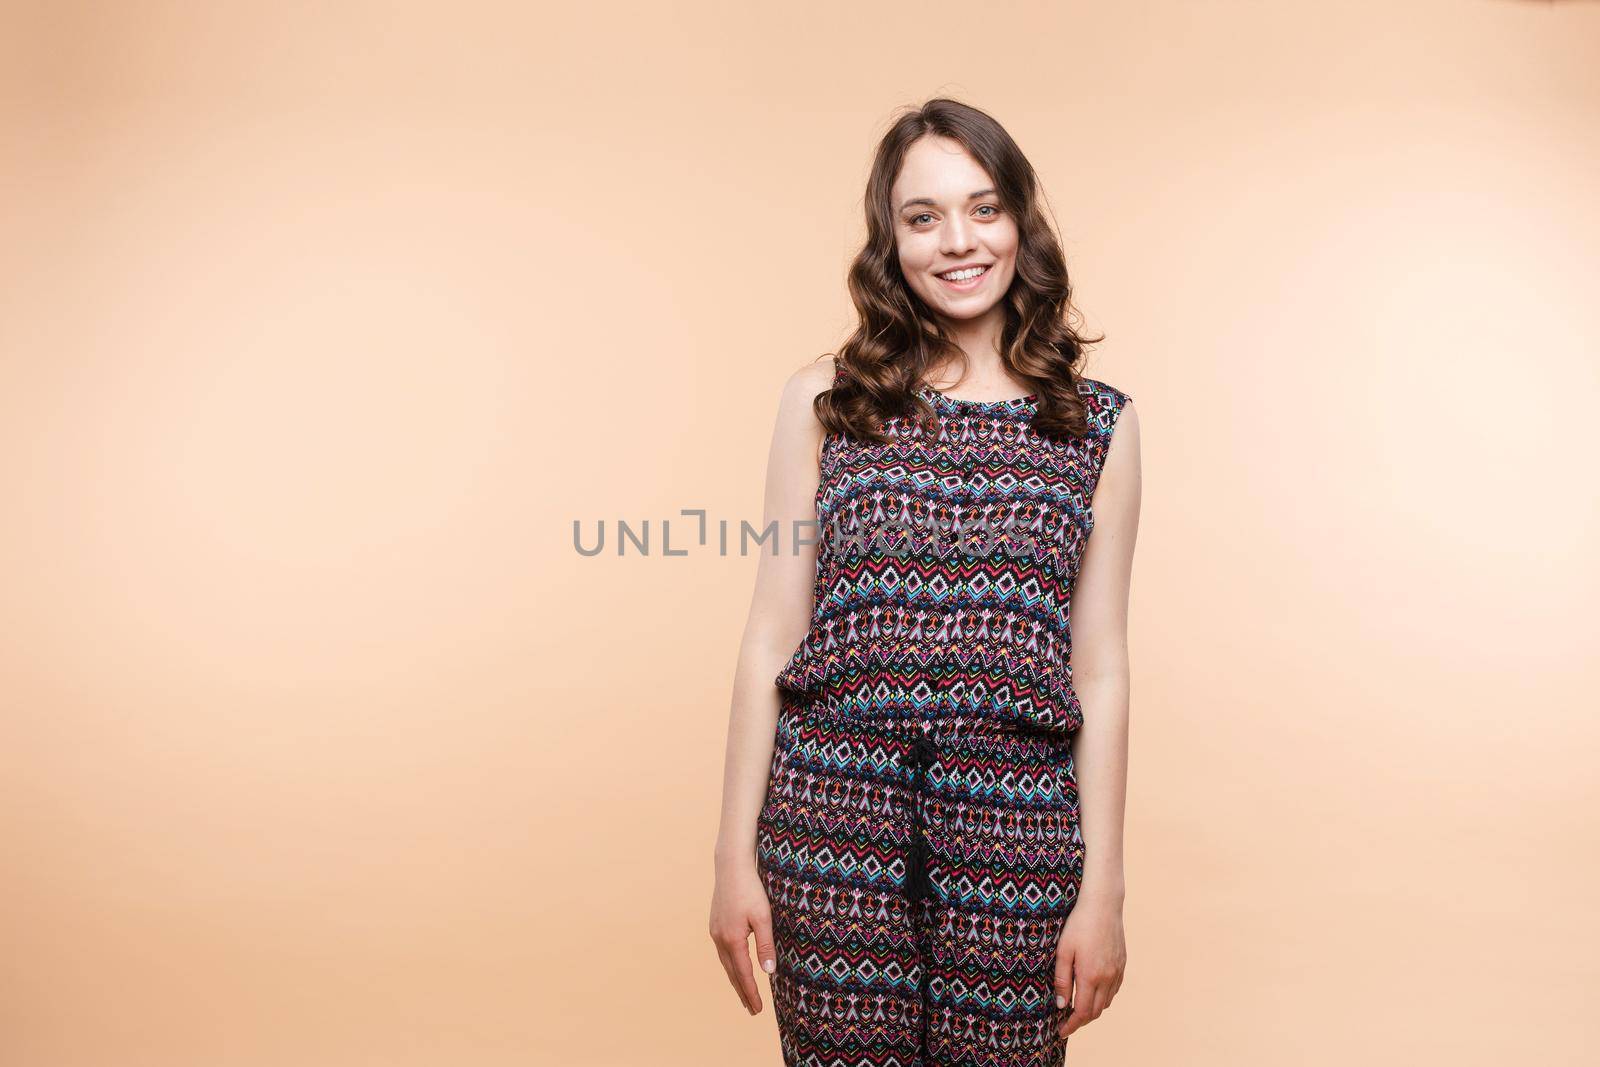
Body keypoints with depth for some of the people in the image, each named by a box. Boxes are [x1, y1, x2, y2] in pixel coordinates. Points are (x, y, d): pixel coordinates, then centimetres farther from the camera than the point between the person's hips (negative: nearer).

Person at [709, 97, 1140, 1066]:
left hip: (1011, 838, 1)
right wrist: (737, 856, 1)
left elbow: (1100, 670, 5)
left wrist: (1103, 889, 4)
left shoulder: (1100, 425, 6)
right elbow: (772, 637, 3)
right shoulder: (825, 402, 4)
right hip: (836, 822, 0)